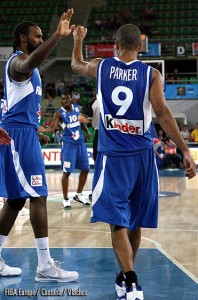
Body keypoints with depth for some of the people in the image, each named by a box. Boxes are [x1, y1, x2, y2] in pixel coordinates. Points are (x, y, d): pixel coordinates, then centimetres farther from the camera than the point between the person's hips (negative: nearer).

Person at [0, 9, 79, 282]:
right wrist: (58, 37, -48)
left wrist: (35, 132, 29)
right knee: (38, 196, -12)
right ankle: (45, 266, -10)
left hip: (24, 133, 11)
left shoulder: (25, 65, 23)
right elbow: (30, 63, -38)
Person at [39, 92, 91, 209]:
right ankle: (66, 199, 3)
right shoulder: (59, 113, -11)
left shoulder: (77, 107, 4)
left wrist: (87, 131, 5)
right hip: (69, 144, -6)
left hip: (80, 143, 6)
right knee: (67, 172, -7)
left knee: (85, 169, 10)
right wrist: (44, 130, -41)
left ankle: (79, 195, 26)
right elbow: (52, 127, -22)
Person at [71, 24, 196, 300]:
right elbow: (162, 113, -11)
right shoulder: (151, 74, -1)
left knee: (117, 221, -4)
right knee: (134, 222, 16)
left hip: (112, 155, -1)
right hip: (142, 154, 1)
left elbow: (76, 65, 26)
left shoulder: (101, 67, 4)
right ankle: (126, 277, 31)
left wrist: (78, 40, 45)